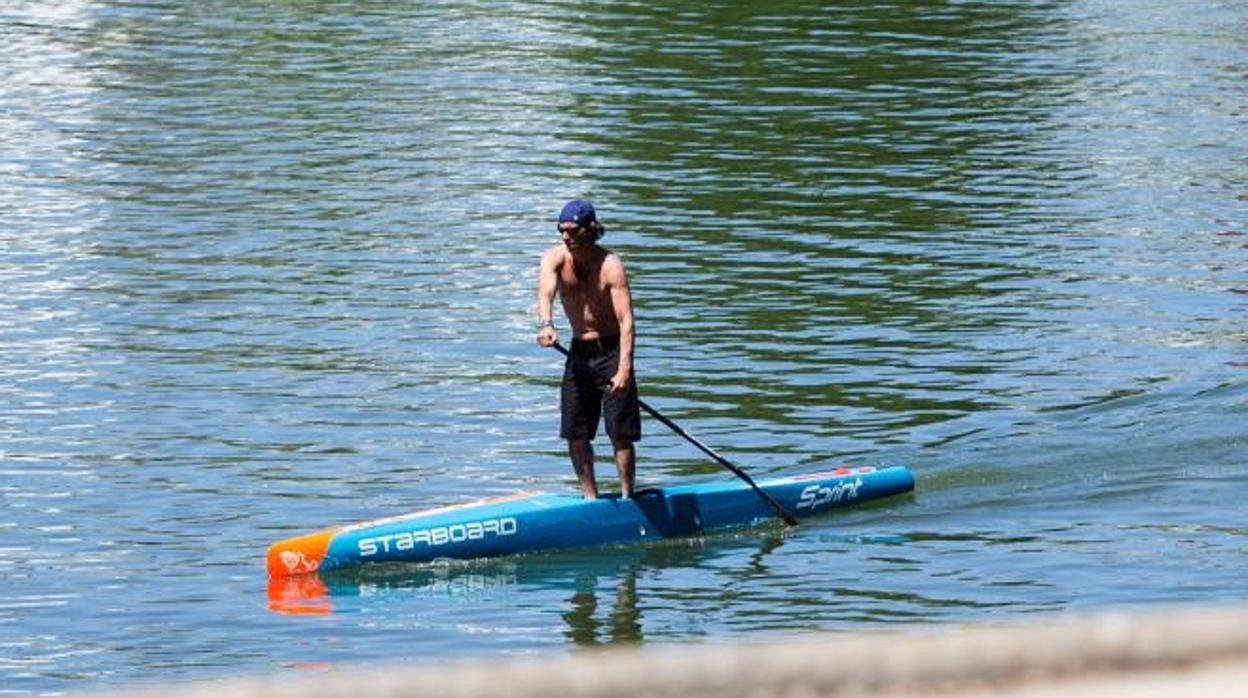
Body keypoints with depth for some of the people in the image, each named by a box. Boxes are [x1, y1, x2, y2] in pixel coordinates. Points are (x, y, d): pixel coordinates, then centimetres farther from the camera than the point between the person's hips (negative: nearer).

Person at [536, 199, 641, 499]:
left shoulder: (610, 266, -16)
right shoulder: (555, 258, -6)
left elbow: (625, 320, -23)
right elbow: (546, 292, -26)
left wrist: (624, 368, -35)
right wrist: (545, 324, -49)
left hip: (611, 351, -4)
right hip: (578, 353, 4)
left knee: (620, 432, -7)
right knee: (575, 432, 4)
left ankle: (627, 498, 2)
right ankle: (591, 498, 16)